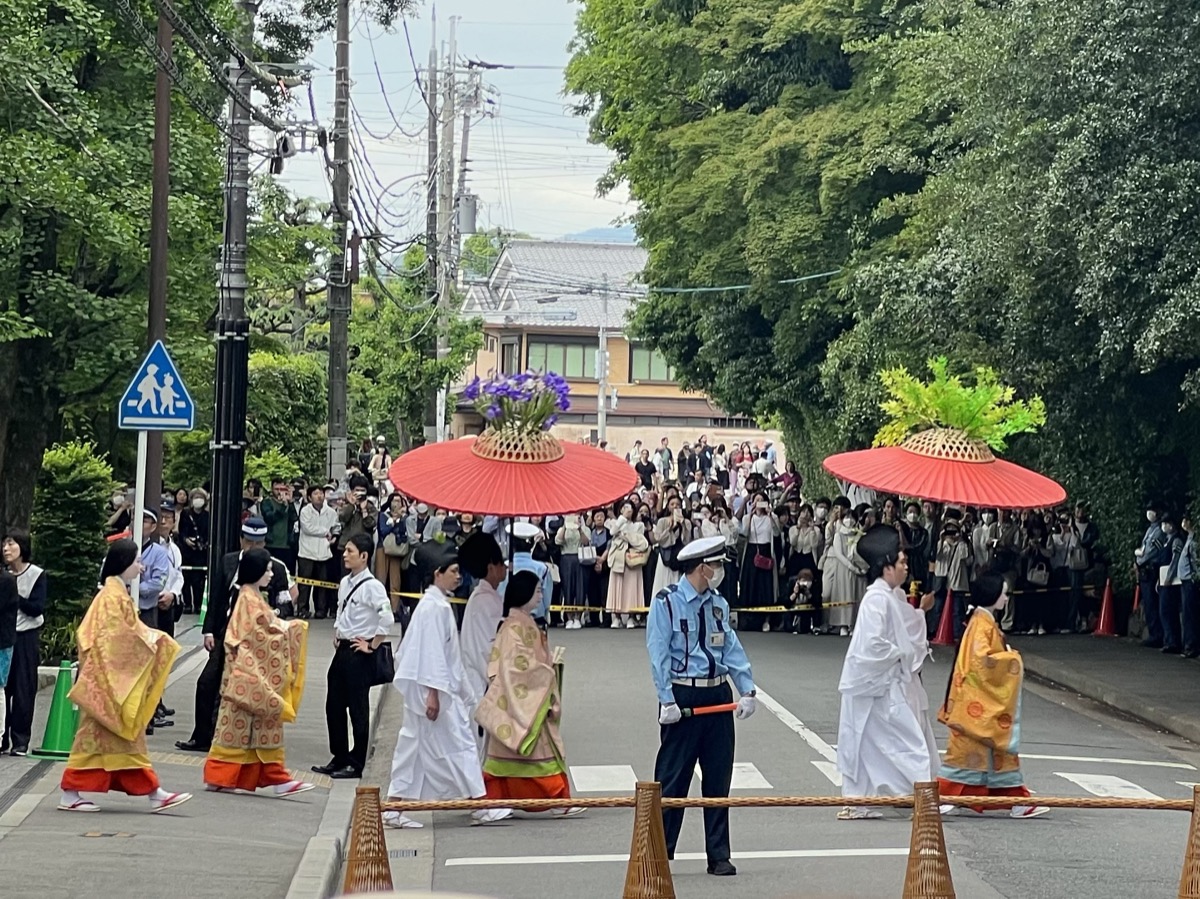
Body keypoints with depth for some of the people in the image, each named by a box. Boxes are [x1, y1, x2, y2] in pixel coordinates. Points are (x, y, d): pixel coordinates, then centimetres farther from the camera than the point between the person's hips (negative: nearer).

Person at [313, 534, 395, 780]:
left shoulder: (372, 587, -16)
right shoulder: (345, 583, 9)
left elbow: (387, 619, -22)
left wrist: (372, 646, -15)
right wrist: (337, 634, 14)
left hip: (359, 653, -8)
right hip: (342, 649, 8)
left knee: (358, 709, 1)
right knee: (334, 705, 12)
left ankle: (356, 764, 10)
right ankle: (339, 758, 22)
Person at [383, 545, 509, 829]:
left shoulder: (439, 604, 15)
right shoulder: (434, 606, -16)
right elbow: (431, 651, -21)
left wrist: (463, 691, 23)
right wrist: (433, 694, -23)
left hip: (439, 686, 10)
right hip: (432, 687, -10)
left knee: (415, 745, 9)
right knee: (458, 742, -4)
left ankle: (394, 808, 11)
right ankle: (481, 807, 2)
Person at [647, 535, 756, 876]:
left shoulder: (718, 604, 11)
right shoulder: (666, 603, -8)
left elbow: (732, 649, 8)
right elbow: (659, 654, -11)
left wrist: (747, 690, -3)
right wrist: (667, 701, -17)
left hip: (718, 695, 6)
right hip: (683, 697, -6)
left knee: (718, 779, 9)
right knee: (672, 779, -2)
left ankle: (719, 857, 18)